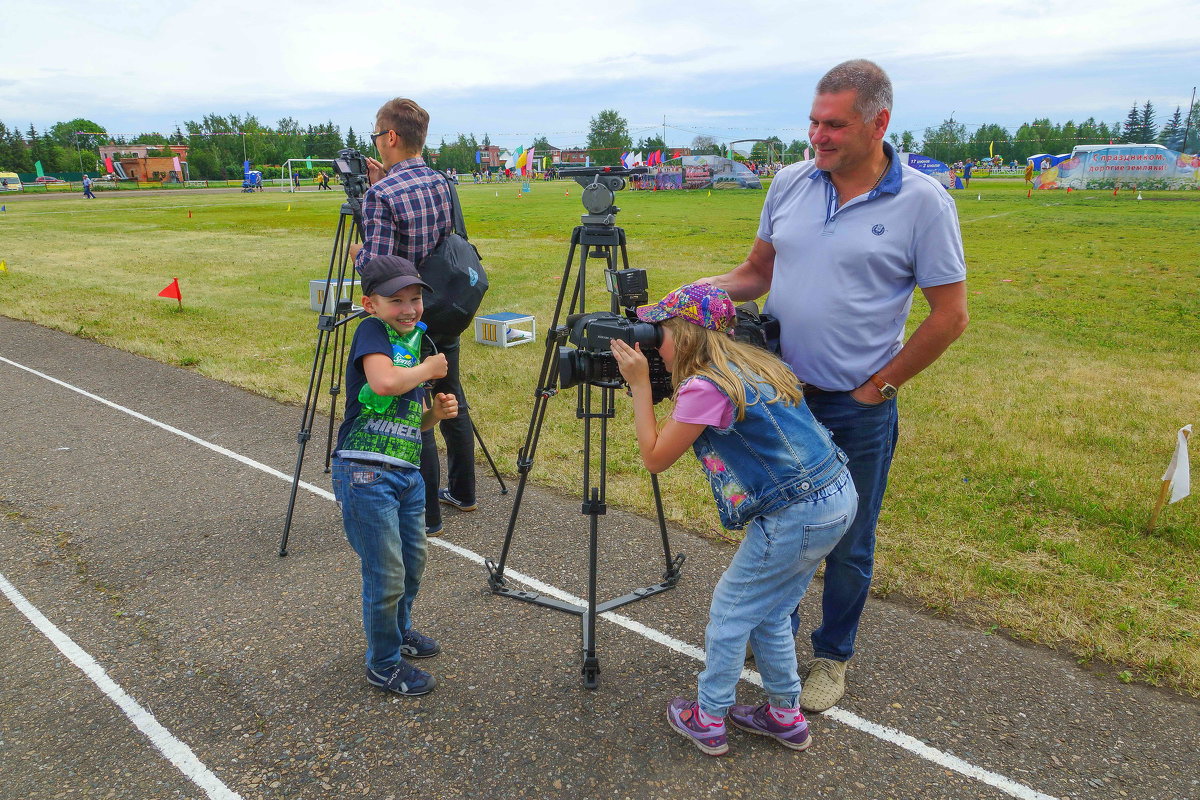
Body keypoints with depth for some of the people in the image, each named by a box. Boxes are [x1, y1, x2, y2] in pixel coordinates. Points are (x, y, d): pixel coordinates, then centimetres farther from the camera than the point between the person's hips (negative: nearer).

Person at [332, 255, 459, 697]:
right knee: (386, 574, -1)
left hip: (408, 471, 9)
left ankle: (399, 630, 45)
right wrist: (429, 368, -13)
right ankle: (383, 665, 18)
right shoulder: (372, 331, -8)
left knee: (413, 563, 21)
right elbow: (384, 382, -30)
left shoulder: (415, 343, 16)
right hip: (366, 473, -8)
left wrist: (436, 412, 2)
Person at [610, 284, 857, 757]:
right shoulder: (752, 364, 10)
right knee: (767, 612, 22)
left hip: (799, 514, -9)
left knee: (730, 610, 10)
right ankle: (786, 716, 35)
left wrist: (639, 384, -5)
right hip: (838, 495, 9)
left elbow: (655, 457, -7)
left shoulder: (706, 388, -17)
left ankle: (708, 720, 24)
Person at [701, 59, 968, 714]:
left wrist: (880, 385, -7)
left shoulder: (923, 202, -11)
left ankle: (832, 657, 35)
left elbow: (949, 315, -7)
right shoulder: (790, 183, 1)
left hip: (857, 410, -4)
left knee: (847, 546, 12)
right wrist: (703, 289, -7)